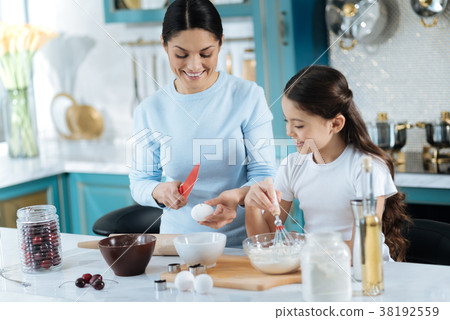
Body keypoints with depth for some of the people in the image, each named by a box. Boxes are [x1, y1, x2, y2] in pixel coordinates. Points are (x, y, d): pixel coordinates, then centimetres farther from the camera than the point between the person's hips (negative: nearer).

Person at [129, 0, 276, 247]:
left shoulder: (248, 96, -1)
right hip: (178, 243, 2)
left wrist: (236, 196, -24)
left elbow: (264, 175, -2)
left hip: (241, 241, -2)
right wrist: (160, 192, -13)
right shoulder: (149, 111, 3)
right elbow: (139, 183, 9)